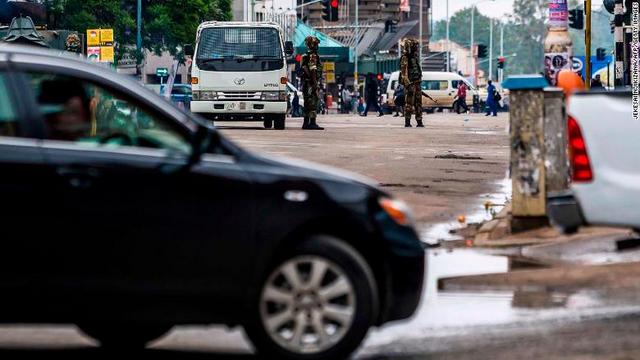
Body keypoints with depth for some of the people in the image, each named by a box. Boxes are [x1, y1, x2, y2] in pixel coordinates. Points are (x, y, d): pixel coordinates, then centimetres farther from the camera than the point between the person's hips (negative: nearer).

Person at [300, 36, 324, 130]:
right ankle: (312, 123, -13)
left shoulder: (305, 57, 18)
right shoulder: (313, 56, -13)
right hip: (311, 83, -10)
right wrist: (316, 84, -19)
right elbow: (313, 72, -19)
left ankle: (306, 123, 16)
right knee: (313, 103, -10)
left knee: (308, 104, 13)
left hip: (305, 83, 10)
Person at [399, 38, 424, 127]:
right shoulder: (405, 58, -11)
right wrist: (407, 83, -26)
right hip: (410, 83, -9)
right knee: (409, 103, -8)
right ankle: (407, 122, -6)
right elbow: (404, 72, -18)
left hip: (417, 82, 9)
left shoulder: (415, 57, 16)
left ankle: (419, 122, 14)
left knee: (418, 103, 10)